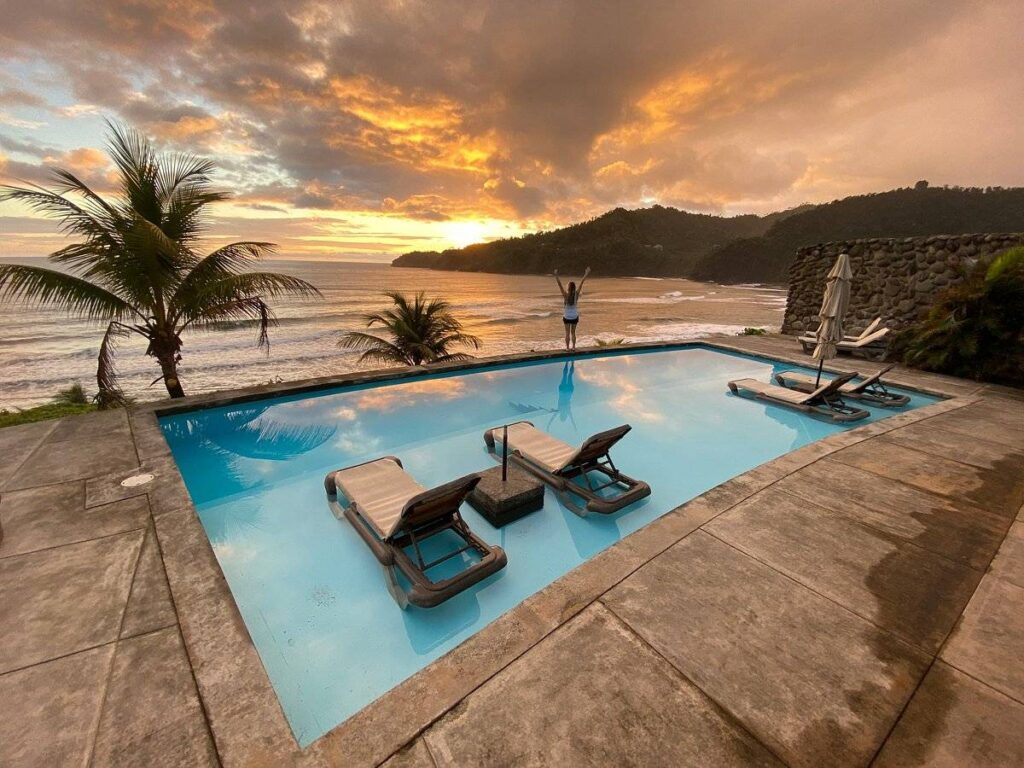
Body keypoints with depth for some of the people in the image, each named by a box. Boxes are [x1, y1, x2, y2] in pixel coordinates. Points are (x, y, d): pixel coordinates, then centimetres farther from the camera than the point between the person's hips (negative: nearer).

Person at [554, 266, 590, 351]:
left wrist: (556, 275, -20)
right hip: (575, 317, 2)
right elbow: (581, 283, -4)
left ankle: (567, 347, 8)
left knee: (567, 333, 7)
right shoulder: (576, 294, -10)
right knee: (573, 333, 14)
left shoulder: (565, 294, -15)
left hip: (566, 317, -2)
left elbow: (560, 284, -19)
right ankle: (573, 347, 16)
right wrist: (586, 274, 2)